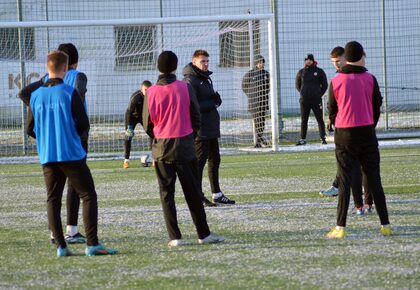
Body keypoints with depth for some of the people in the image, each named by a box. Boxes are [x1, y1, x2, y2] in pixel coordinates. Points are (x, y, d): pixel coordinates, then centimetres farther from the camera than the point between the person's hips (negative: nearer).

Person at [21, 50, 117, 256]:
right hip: (72, 154, -4)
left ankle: (60, 246, 3)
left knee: (53, 200, 10)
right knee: (88, 196, 1)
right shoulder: (70, 93, -9)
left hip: (47, 156, 4)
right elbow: (83, 125, -8)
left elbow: (30, 129, 8)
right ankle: (92, 244, -8)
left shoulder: (36, 96, 3)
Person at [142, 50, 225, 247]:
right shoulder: (185, 88, -7)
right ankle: (204, 234, 11)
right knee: (193, 193, 7)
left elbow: (147, 124, 1)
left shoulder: (151, 92, -5)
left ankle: (174, 237, 1)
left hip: (161, 148, 1)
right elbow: (196, 116, -1)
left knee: (166, 193, 5)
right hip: (184, 147, -1)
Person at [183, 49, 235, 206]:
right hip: (200, 128, -10)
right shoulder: (190, 80, -13)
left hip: (212, 127, 10)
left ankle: (217, 194, 22)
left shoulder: (206, 78, 17)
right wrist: (210, 104, -15)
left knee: (214, 159, 14)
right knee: (199, 161, -6)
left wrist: (216, 99, -1)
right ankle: (198, 196, -1)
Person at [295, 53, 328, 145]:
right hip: (304, 100, 2)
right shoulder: (301, 72, 8)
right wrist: (302, 93, 7)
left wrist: (320, 94, 0)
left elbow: (325, 85, 7)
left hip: (316, 100, -2)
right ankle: (303, 139, 9)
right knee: (303, 120, 4)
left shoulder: (319, 71, 2)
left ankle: (323, 138, 3)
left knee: (320, 120, -1)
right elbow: (297, 85, 18)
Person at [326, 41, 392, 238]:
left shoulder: (336, 81, -2)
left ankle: (341, 227, -5)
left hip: (344, 135, -1)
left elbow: (332, 111, 4)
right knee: (374, 179, 6)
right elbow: (377, 107, 5)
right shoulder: (370, 79, -1)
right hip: (367, 132, 1)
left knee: (344, 181, 1)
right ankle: (385, 225, 6)